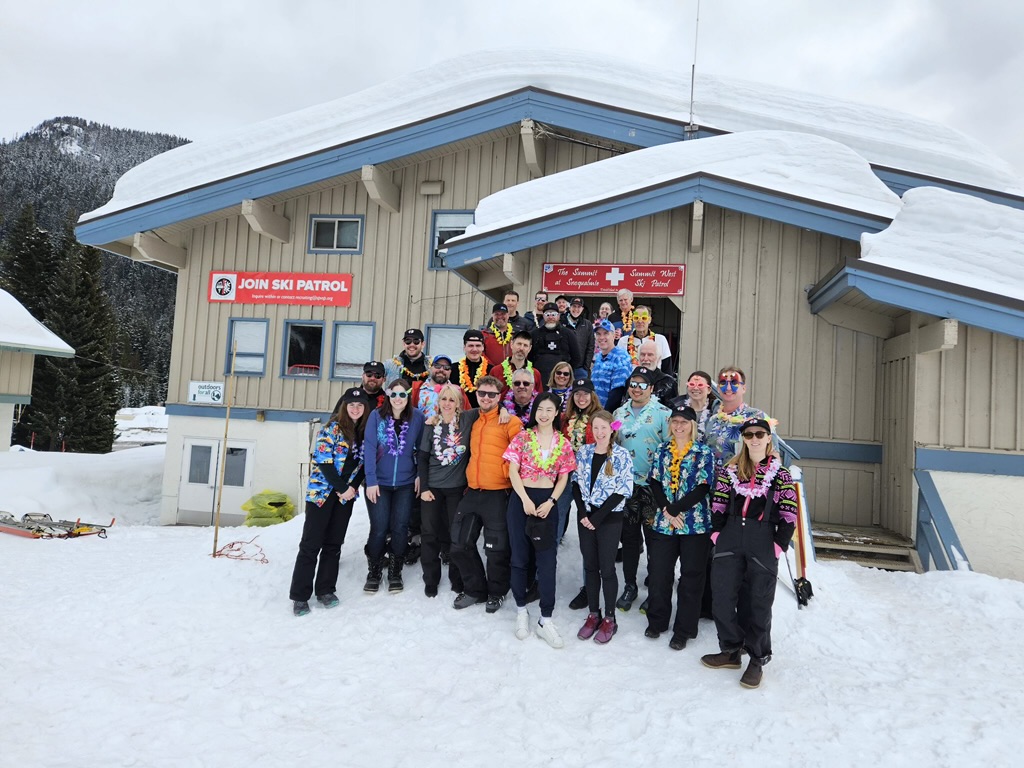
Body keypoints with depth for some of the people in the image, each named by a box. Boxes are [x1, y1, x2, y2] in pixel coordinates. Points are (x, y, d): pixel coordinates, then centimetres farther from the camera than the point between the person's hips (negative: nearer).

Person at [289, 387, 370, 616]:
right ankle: (300, 596, 4)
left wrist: (352, 488, -6)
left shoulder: (366, 432, 8)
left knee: (334, 544, 9)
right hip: (322, 491, -5)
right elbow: (323, 461, -14)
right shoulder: (332, 428, -8)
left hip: (346, 495, 5)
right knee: (311, 544, -3)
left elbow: (363, 464, 9)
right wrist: (342, 488, -14)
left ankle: (326, 590, 18)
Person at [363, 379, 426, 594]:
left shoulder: (417, 417, -3)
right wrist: (371, 480, -13)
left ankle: (395, 573, 22)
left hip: (406, 483, 1)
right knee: (379, 529, 0)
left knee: (400, 529, 4)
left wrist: (420, 475, -2)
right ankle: (374, 573, 19)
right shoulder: (377, 415, -7)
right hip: (379, 482, -1)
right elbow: (369, 448, -9)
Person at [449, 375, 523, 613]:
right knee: (460, 544, 9)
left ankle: (496, 592, 26)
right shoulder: (472, 421, 14)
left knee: (496, 548, 3)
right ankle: (475, 590, 26)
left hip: (498, 493, -6)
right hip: (472, 492, 6)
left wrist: (507, 474, -12)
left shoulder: (510, 421, -7)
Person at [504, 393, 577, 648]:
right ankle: (521, 611, 22)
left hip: (548, 502, 1)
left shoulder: (563, 443, 5)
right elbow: (513, 471, -4)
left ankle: (545, 620, 6)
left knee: (548, 561, -1)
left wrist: (550, 502, -9)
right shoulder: (523, 437, 1)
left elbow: (563, 478, 5)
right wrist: (525, 500, -13)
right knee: (519, 557, 7)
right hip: (521, 499, -1)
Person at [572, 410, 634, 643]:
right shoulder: (583, 452, 4)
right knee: (590, 566, 10)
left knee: (606, 568, 0)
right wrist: (583, 513, -7)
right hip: (585, 516, 4)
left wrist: (598, 517, -13)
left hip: (610, 519, -4)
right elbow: (576, 483, 6)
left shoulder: (622, 456, -8)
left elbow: (623, 491, -11)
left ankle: (609, 619, 14)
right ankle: (593, 614, 22)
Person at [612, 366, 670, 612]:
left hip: (653, 484, -4)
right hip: (626, 484, 4)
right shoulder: (619, 413, 10)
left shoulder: (663, 413, -4)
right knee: (628, 536, 10)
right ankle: (629, 586, 23)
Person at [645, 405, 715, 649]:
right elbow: (655, 483, 3)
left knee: (691, 578, 5)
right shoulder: (662, 450, 8)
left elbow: (702, 488, -11)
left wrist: (675, 509, -16)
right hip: (663, 523, 3)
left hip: (695, 524, -3)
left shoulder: (704, 453, -4)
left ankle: (684, 630, 18)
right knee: (658, 573, 9)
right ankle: (657, 621, 28)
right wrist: (666, 510, -11)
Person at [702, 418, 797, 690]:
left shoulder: (780, 474, 1)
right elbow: (718, 504, 9)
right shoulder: (730, 470, 8)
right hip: (730, 542, 3)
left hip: (763, 544, -3)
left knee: (757, 602, 5)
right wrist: (717, 533, 1)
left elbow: (789, 515, -2)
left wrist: (779, 545, -7)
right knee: (722, 596, 4)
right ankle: (731, 651, 21)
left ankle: (757, 659, 20)